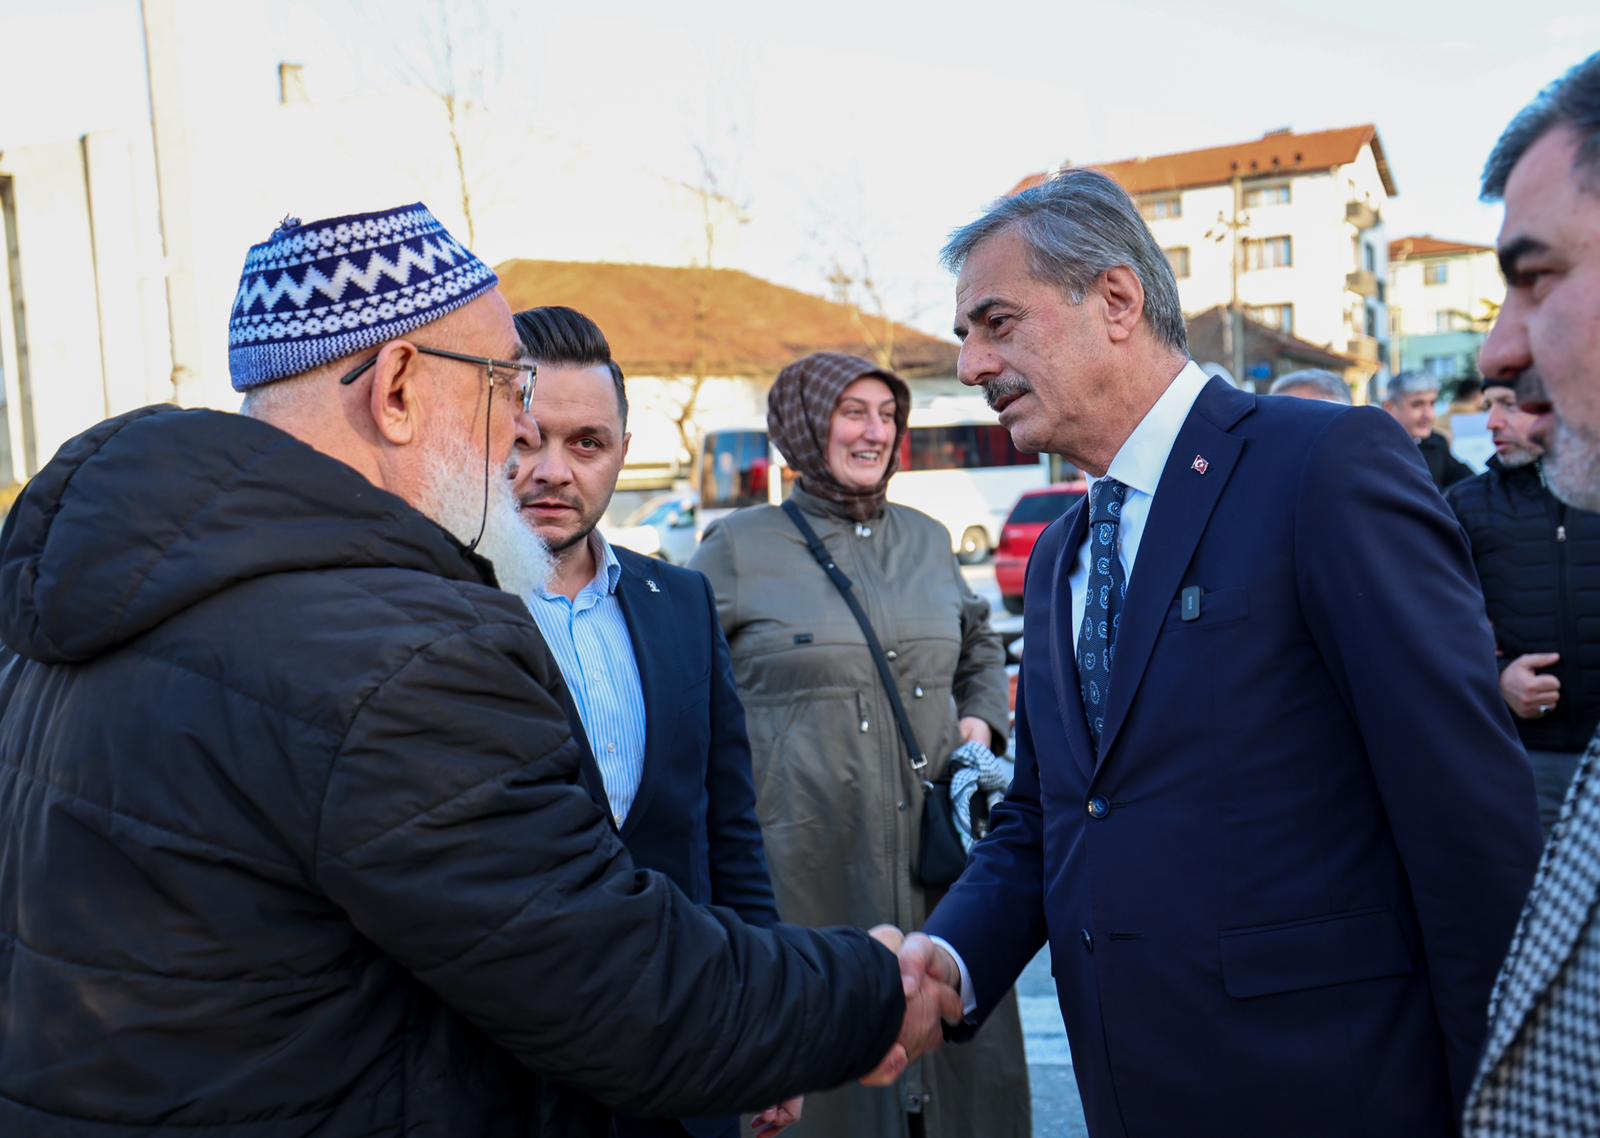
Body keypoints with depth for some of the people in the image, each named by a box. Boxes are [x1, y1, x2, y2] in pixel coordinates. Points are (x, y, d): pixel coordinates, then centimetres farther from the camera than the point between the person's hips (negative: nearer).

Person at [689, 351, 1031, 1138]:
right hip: (809, 859, -4)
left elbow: (981, 648, 26)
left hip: (936, 841, 4)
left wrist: (984, 720, 9)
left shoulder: (927, 541, 13)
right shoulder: (739, 548, 0)